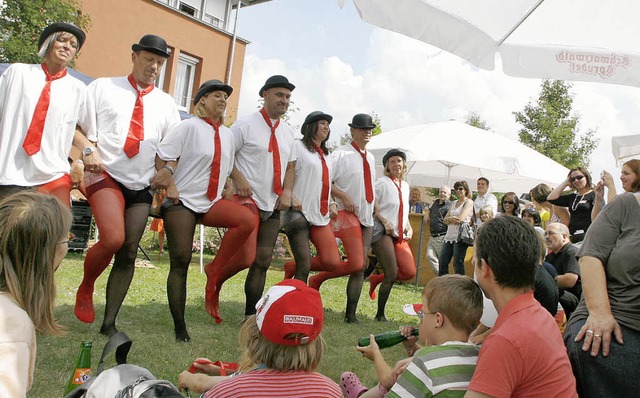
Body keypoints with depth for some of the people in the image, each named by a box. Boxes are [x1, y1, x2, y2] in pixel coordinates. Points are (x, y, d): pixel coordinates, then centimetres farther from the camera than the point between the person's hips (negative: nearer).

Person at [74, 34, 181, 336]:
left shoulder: (166, 104, 14)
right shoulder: (103, 87, 7)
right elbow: (77, 127, 4)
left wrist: (168, 170, -3)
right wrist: (89, 151, -16)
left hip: (142, 186, 4)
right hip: (105, 174, -3)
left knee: (129, 252, -1)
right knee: (113, 239, -24)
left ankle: (109, 323, 11)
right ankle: (85, 288, 8)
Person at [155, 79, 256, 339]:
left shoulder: (227, 134, 14)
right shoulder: (190, 126, -3)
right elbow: (162, 157, -8)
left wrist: (225, 192, 13)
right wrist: (169, 185, -16)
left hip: (212, 203, 5)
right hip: (183, 201, -5)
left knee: (247, 220, -25)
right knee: (181, 262, -5)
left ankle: (215, 270, -9)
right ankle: (179, 327, 6)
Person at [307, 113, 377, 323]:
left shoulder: (370, 158, 16)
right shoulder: (341, 153, -7)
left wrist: (374, 205, 12)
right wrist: (343, 196, -20)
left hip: (367, 217, 7)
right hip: (348, 214, -7)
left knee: (361, 267, 4)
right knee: (356, 264, -16)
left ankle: (351, 314, 10)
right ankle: (317, 279, 7)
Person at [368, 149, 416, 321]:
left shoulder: (405, 185, 17)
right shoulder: (382, 182, -4)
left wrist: (409, 228, 10)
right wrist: (385, 222, -18)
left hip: (399, 234, 7)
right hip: (382, 232, -7)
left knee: (410, 272, -6)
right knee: (392, 275, -10)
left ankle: (376, 279, 18)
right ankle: (380, 314, 7)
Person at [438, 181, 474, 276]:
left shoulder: (469, 202, 0)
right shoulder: (454, 203, 20)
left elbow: (460, 218, -13)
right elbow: (445, 220, 12)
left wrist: (450, 219, 2)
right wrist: (452, 219, -8)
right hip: (449, 235, 7)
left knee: (458, 263, -5)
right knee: (442, 262, 6)